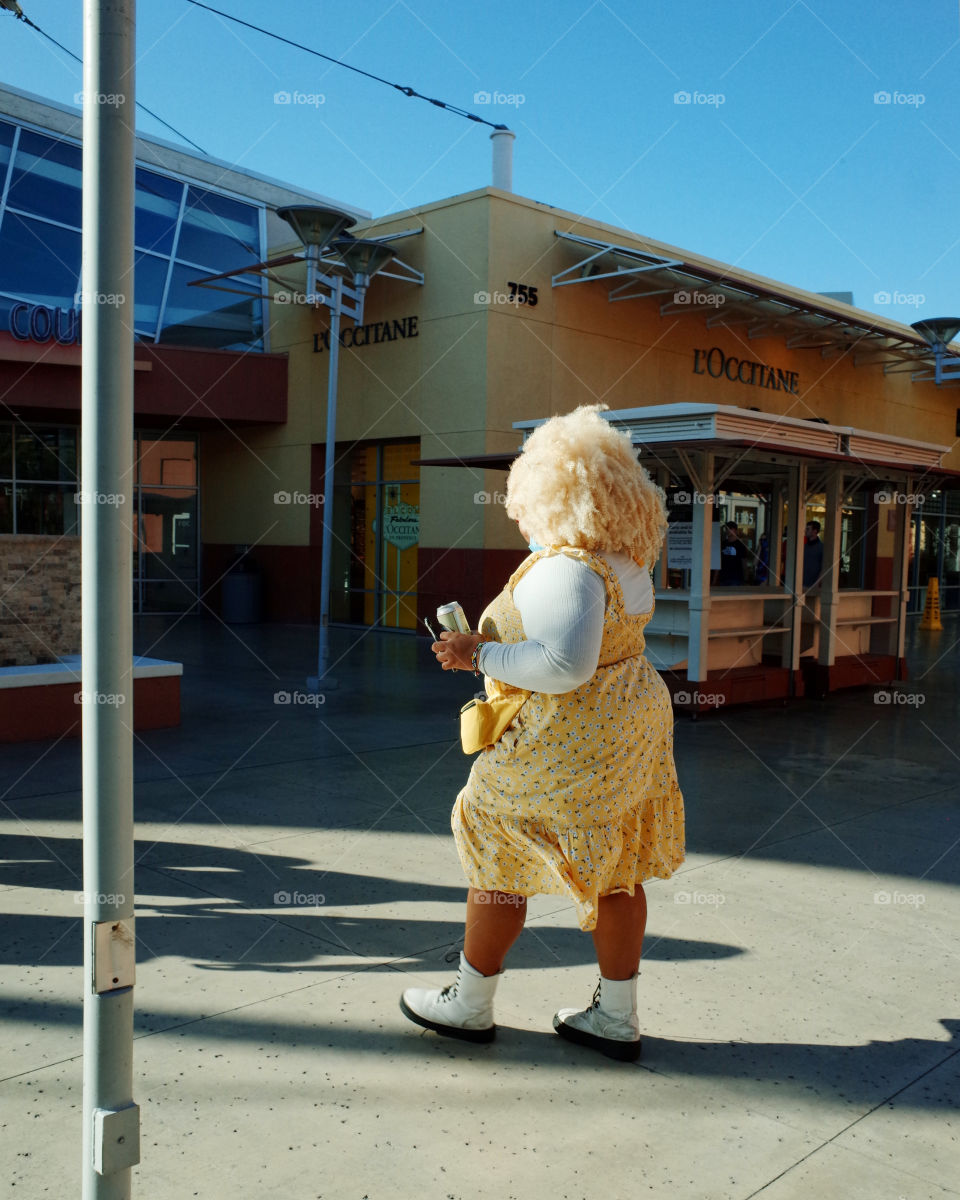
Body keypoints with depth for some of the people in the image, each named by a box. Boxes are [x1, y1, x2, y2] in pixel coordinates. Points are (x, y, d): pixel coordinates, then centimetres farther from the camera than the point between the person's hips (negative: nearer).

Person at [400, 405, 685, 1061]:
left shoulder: (567, 570, -23)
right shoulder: (625, 561, 7)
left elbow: (565, 666, -31)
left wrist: (480, 654, -23)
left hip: (567, 742, -9)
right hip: (627, 724, 9)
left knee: (498, 858, 7)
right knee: (615, 870, 14)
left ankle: (470, 1004, 22)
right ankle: (618, 1018, 24)